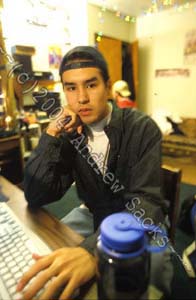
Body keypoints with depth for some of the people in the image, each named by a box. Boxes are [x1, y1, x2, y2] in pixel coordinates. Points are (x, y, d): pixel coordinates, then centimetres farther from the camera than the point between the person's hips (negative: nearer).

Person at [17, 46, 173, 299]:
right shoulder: (70, 134, -8)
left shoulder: (142, 129, -20)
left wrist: (93, 249, -49)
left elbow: (146, 204, -30)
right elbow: (35, 197, -13)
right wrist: (51, 136, -25)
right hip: (94, 217, 3)